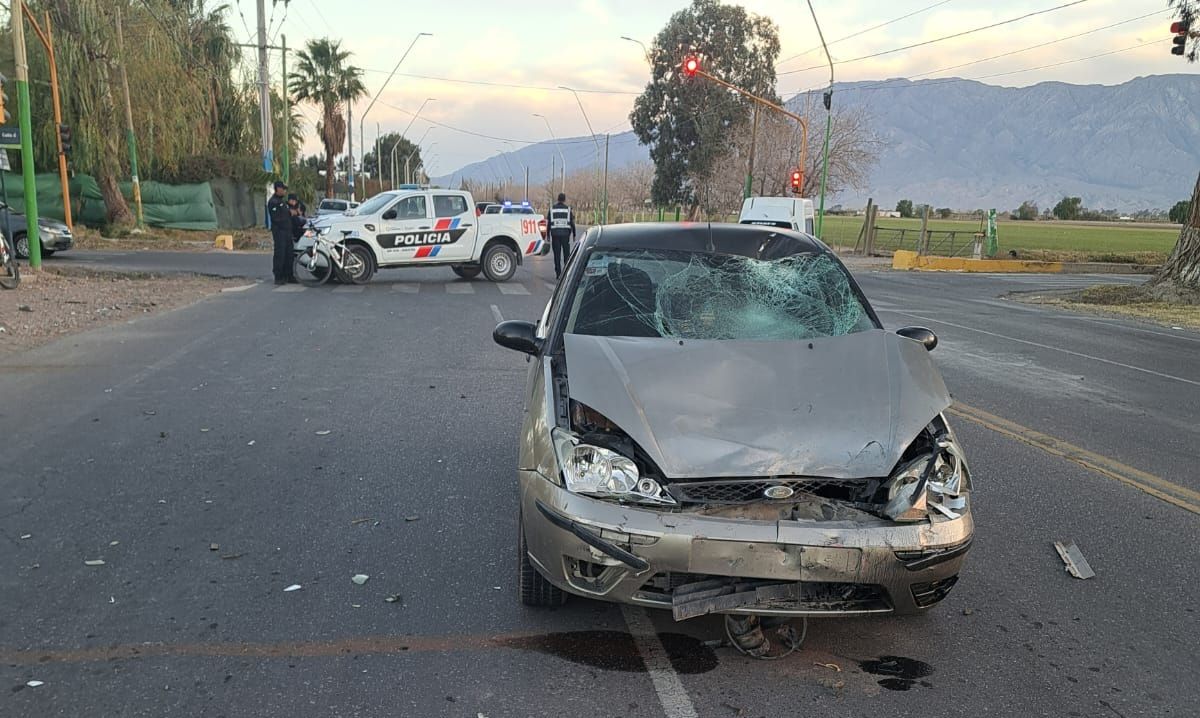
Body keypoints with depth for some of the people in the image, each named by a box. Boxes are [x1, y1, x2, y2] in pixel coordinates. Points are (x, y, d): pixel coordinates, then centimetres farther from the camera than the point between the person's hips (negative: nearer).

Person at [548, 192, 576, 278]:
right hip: (565, 233, -1)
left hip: (555, 234, 1)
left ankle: (558, 273, 0)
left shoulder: (552, 209, 4)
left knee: (557, 254, 2)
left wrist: (548, 235, 11)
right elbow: (572, 223, 2)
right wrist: (574, 235, 9)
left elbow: (549, 223, 6)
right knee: (566, 254, 7)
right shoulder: (568, 208, 1)